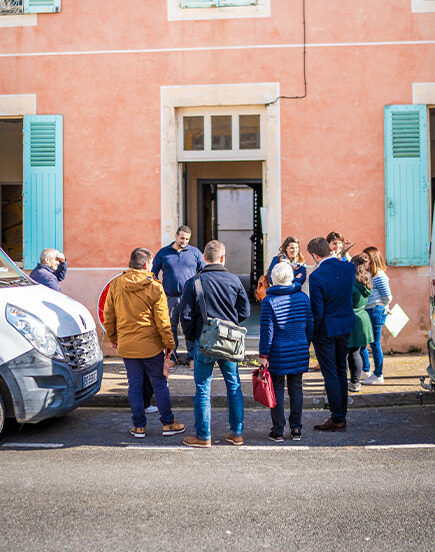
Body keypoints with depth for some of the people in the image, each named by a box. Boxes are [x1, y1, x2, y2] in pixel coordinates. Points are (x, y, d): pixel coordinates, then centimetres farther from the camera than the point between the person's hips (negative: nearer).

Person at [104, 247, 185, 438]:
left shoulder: (115, 285, 1)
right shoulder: (155, 288, -11)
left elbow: (108, 315, 7)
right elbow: (162, 321, -8)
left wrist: (113, 338, 20)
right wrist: (169, 344, 2)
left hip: (126, 345, 3)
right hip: (150, 345, -3)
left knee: (135, 385, 11)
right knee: (159, 384, 9)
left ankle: (138, 426, 17)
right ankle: (168, 423, 17)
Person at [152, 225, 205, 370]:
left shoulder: (195, 252, 7)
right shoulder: (163, 253, 7)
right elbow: (153, 273, 13)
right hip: (170, 297, 1)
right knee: (170, 328, 7)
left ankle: (192, 358, 6)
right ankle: (171, 357, 17)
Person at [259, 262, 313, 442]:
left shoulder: (269, 300, -10)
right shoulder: (303, 297, 1)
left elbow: (266, 330, -11)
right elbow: (310, 324, 6)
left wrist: (264, 354, -6)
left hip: (278, 353, -3)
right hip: (299, 351, 4)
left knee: (277, 389, 5)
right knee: (296, 388, 11)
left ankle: (278, 431, 9)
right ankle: (296, 429, 16)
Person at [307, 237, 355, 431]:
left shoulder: (316, 276, -22)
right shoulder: (349, 267, -4)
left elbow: (317, 311, -20)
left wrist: (311, 334, -7)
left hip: (326, 329, -6)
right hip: (346, 325, 6)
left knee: (330, 374, 3)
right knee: (341, 371, 17)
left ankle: (338, 419, 8)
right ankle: (342, 414, 26)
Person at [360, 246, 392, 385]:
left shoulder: (379, 275, -14)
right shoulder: (368, 274, 13)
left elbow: (387, 297, -12)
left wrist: (378, 308, 1)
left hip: (376, 312, -9)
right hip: (367, 312, 9)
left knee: (375, 344, -1)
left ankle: (378, 376, 10)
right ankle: (366, 371, 27)